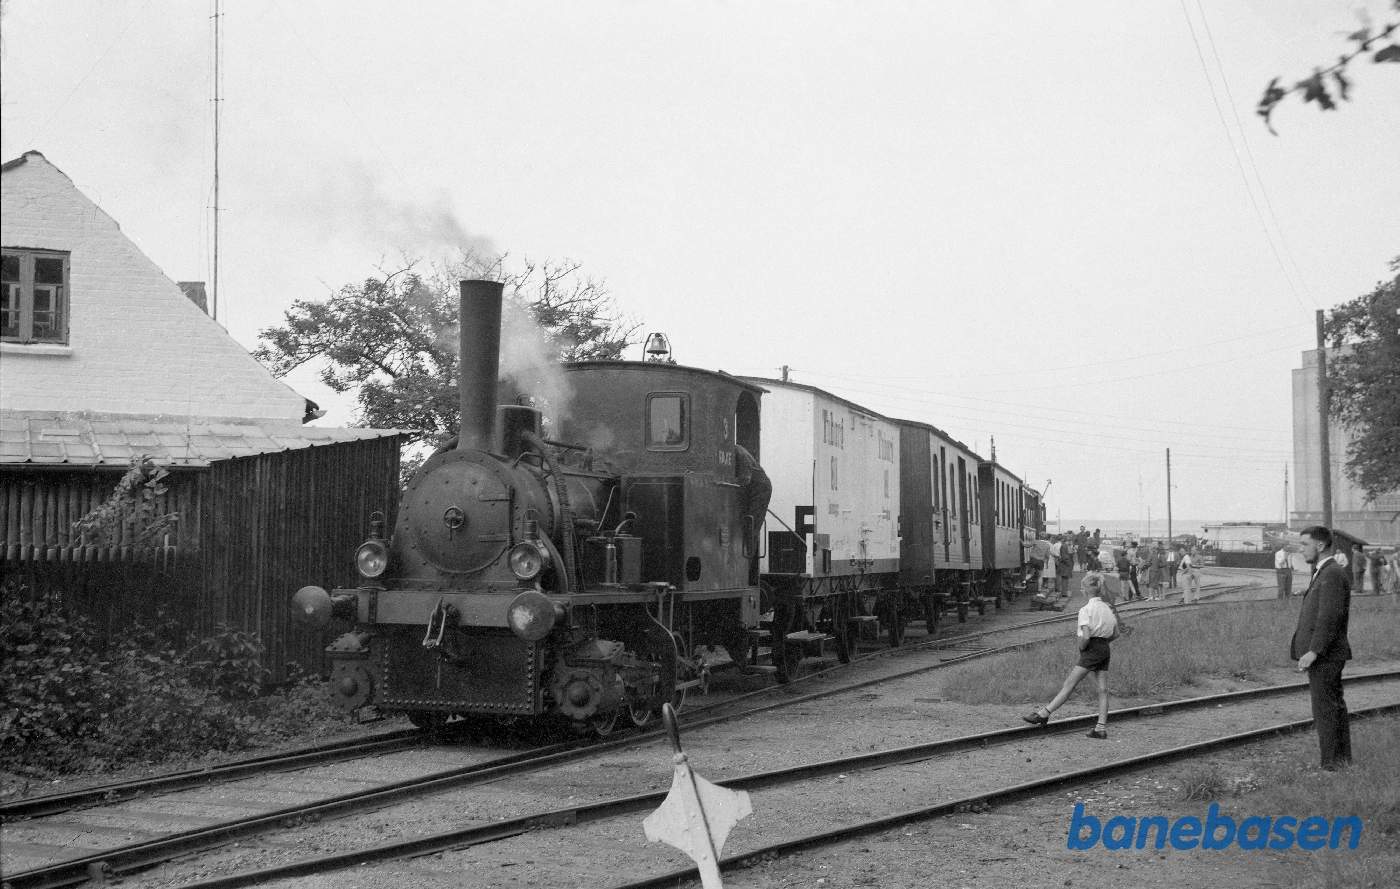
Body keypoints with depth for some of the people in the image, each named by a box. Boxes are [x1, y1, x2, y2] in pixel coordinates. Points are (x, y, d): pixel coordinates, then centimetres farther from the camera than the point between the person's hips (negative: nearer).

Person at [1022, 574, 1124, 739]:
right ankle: (1101, 728, 3)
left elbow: (1086, 636, -21)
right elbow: (1116, 634, 13)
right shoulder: (1108, 608, 9)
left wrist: (1081, 648, -4)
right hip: (1104, 650, 7)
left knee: (1069, 685, -5)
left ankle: (1043, 714, -1)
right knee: (1103, 690, 4)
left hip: (1091, 651, -7)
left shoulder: (1086, 610, -12)